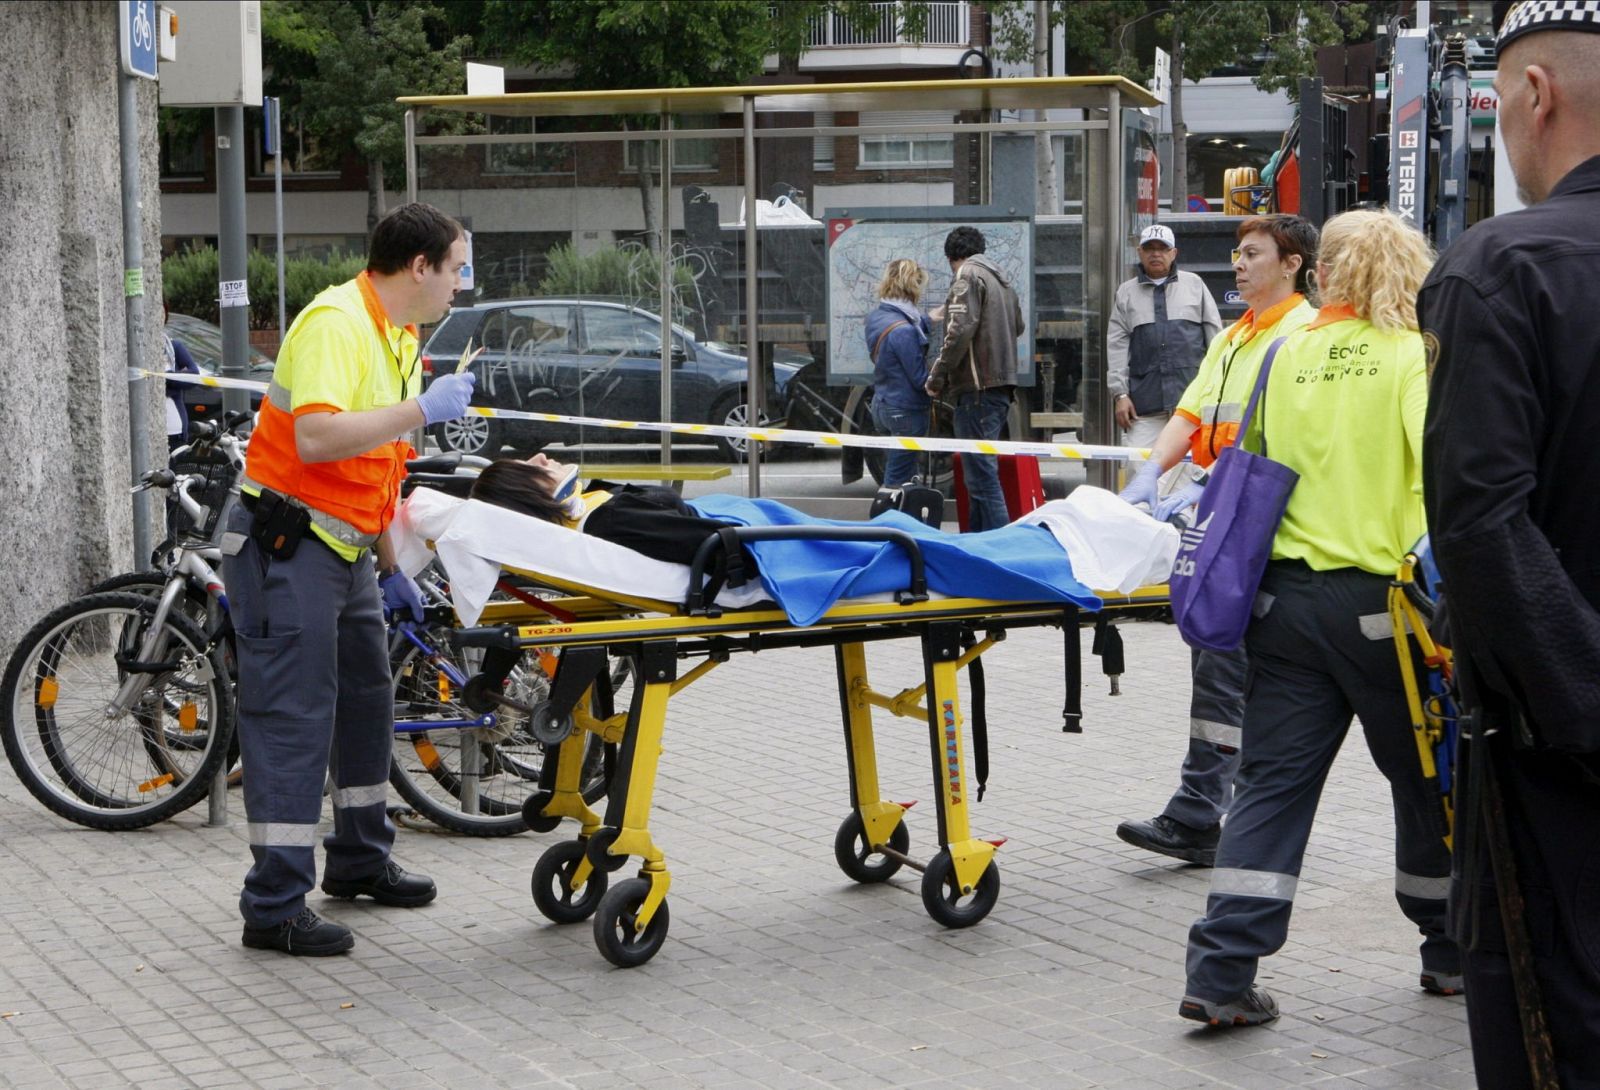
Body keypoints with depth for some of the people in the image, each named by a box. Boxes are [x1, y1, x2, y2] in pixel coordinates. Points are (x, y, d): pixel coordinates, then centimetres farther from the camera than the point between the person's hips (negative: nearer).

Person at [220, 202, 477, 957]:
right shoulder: (336, 323, -17)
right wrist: (421, 409, -26)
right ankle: (275, 907, -6)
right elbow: (317, 439, -31)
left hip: (344, 551, 10)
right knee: (292, 719, -9)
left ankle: (360, 860, 33)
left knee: (366, 702, 18)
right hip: (288, 545, -10)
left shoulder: (399, 338, 14)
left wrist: (390, 569, 21)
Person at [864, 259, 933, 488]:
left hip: (882, 406, 9)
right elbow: (920, 379, -19)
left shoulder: (876, 317, 2)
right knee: (898, 481, 0)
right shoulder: (903, 331, -24)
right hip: (906, 413, -9)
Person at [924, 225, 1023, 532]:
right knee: (981, 470, 15)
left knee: (981, 472, -11)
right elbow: (1018, 326, 31)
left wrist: (937, 377, -10)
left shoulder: (968, 276, -7)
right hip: (1002, 384, 9)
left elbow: (960, 331, -17)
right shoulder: (1001, 278, 21)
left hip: (977, 387, -9)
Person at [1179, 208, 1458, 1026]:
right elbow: (1439, 470, -19)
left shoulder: (1287, 356, 6)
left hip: (1287, 594, 4)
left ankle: (1222, 972, -1)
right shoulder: (1419, 357, -6)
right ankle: (1452, 951, 28)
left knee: (1273, 782, 5)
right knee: (1428, 776, 14)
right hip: (1379, 600, -3)